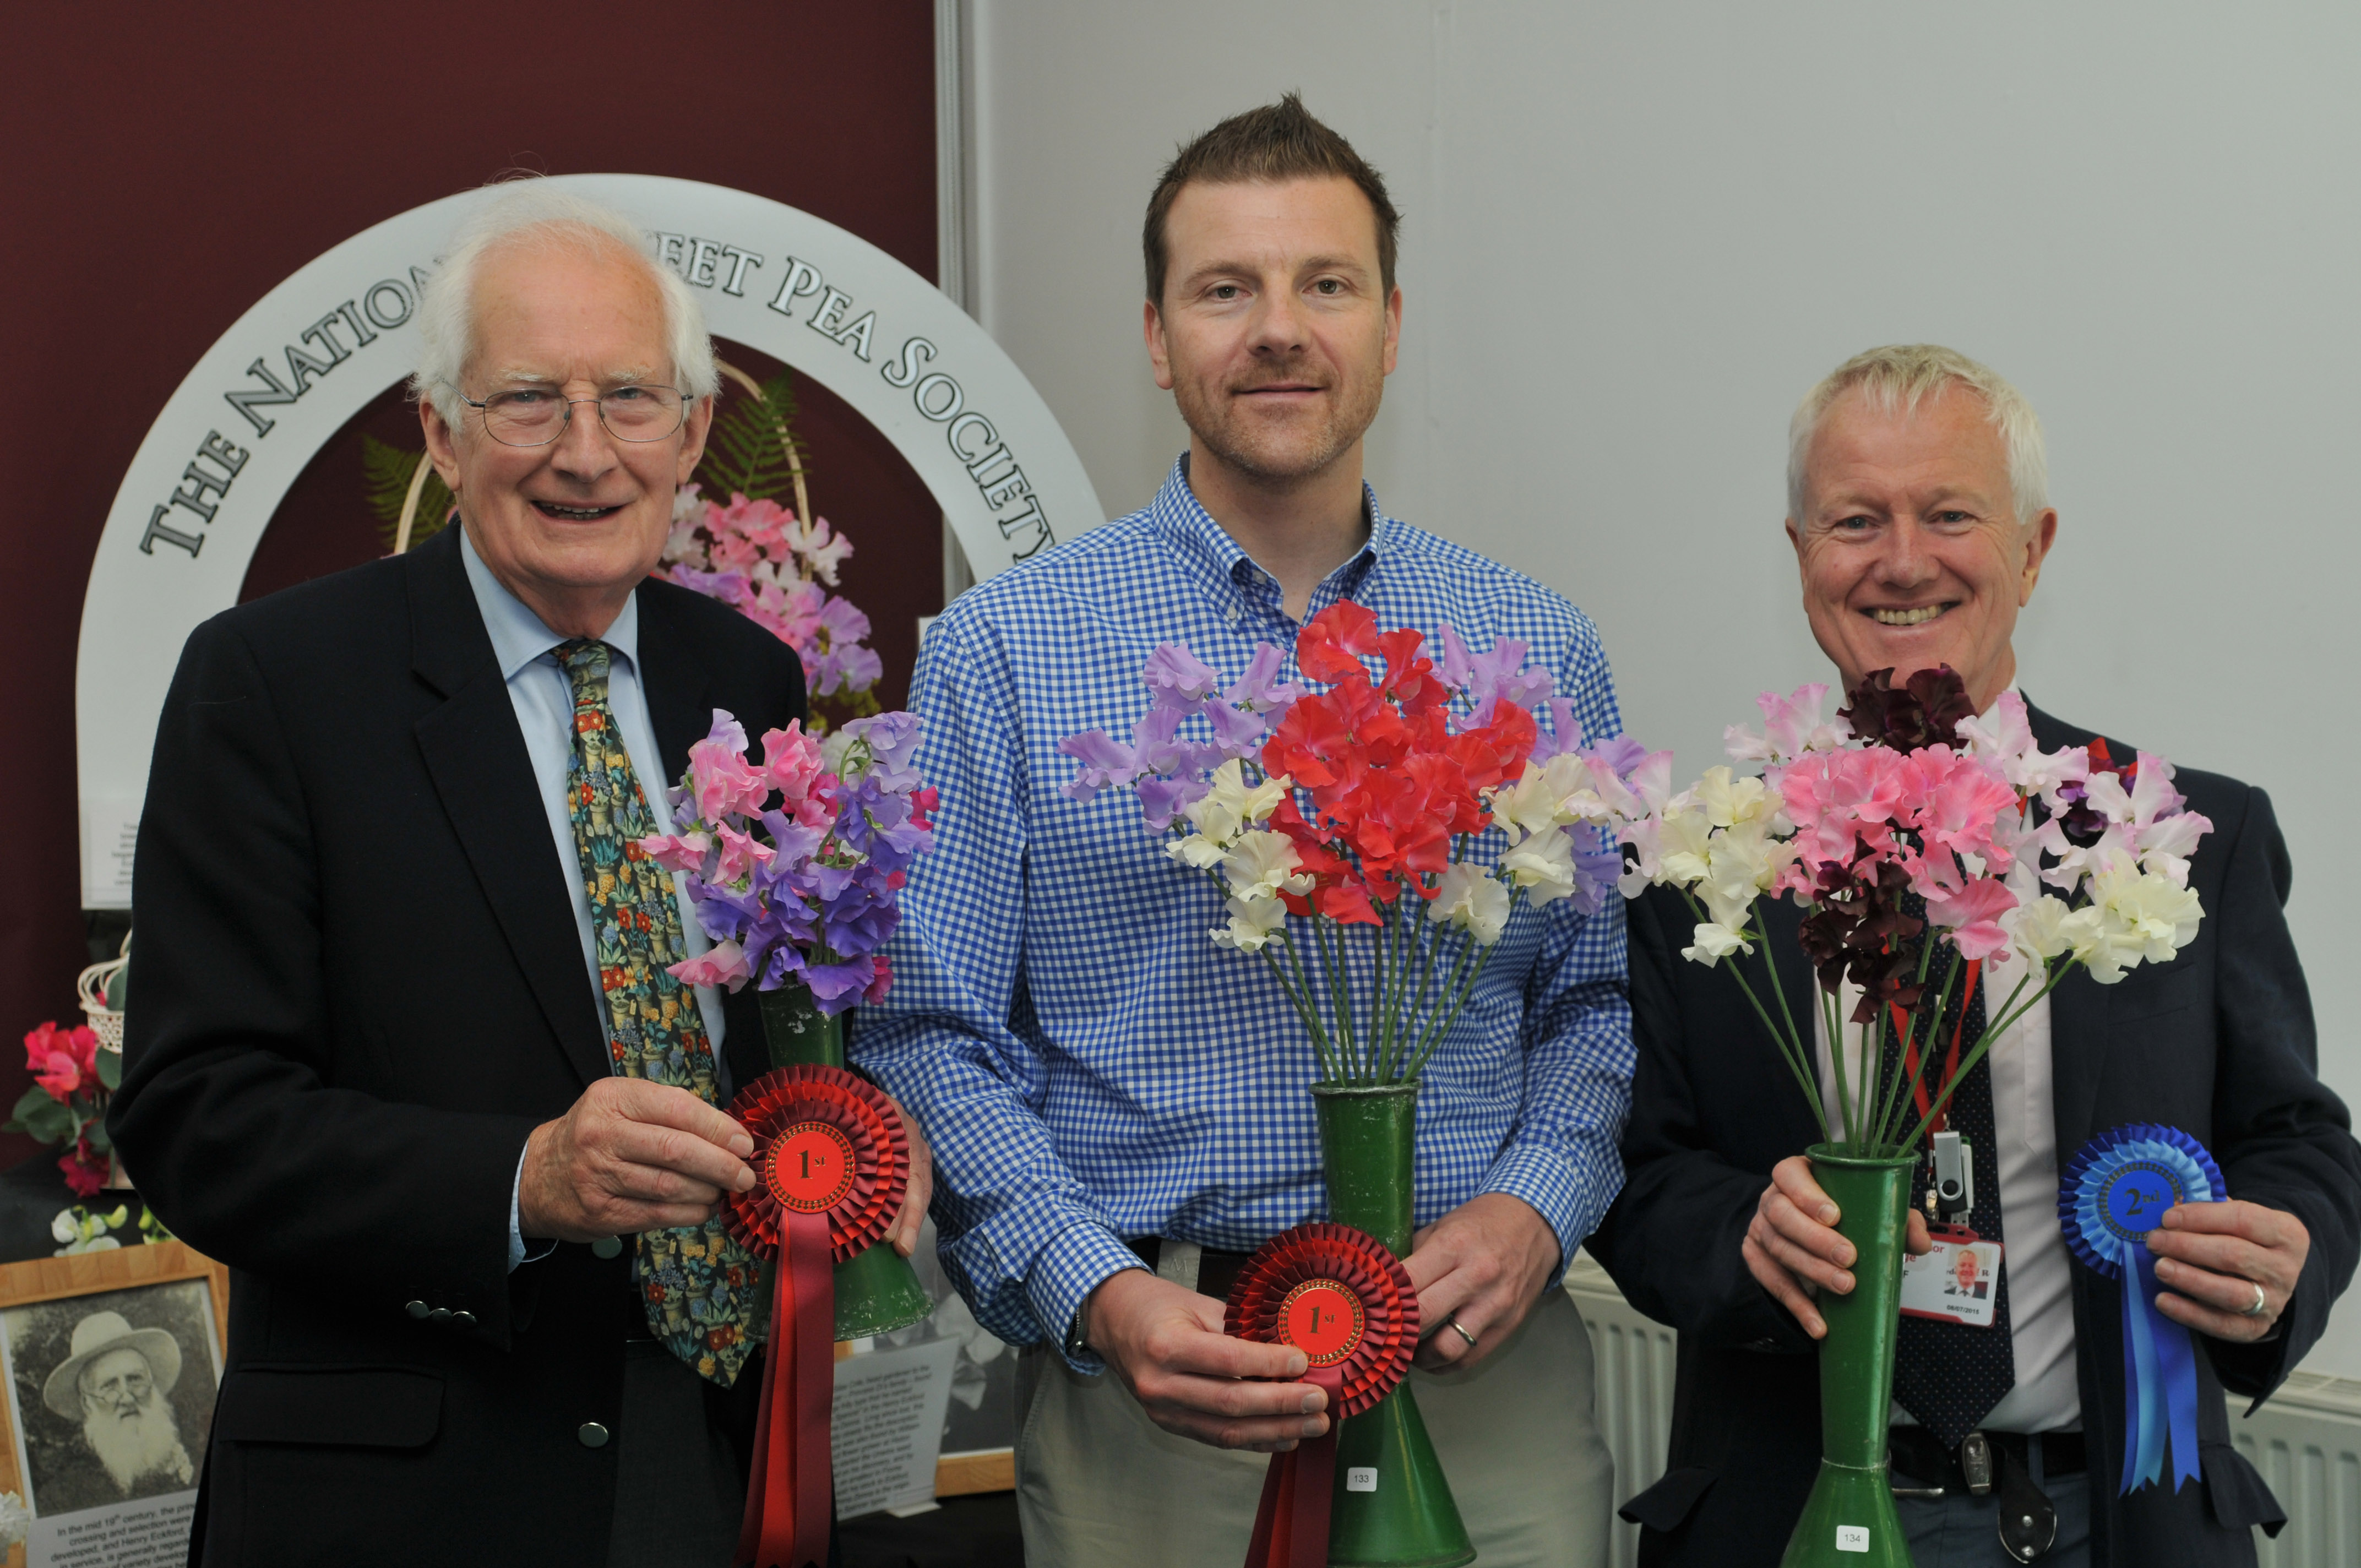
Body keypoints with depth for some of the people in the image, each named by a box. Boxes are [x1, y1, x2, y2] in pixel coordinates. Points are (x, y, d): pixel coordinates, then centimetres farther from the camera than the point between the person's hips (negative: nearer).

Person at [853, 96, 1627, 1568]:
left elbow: (1596, 995, 10)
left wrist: (1536, 1204, -9)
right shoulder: (1001, 652, -1)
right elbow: (932, 1034, -3)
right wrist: (1094, 1294, -17)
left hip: (1478, 1348, 2)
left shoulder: (1539, 652, 7)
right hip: (1148, 1353, -2)